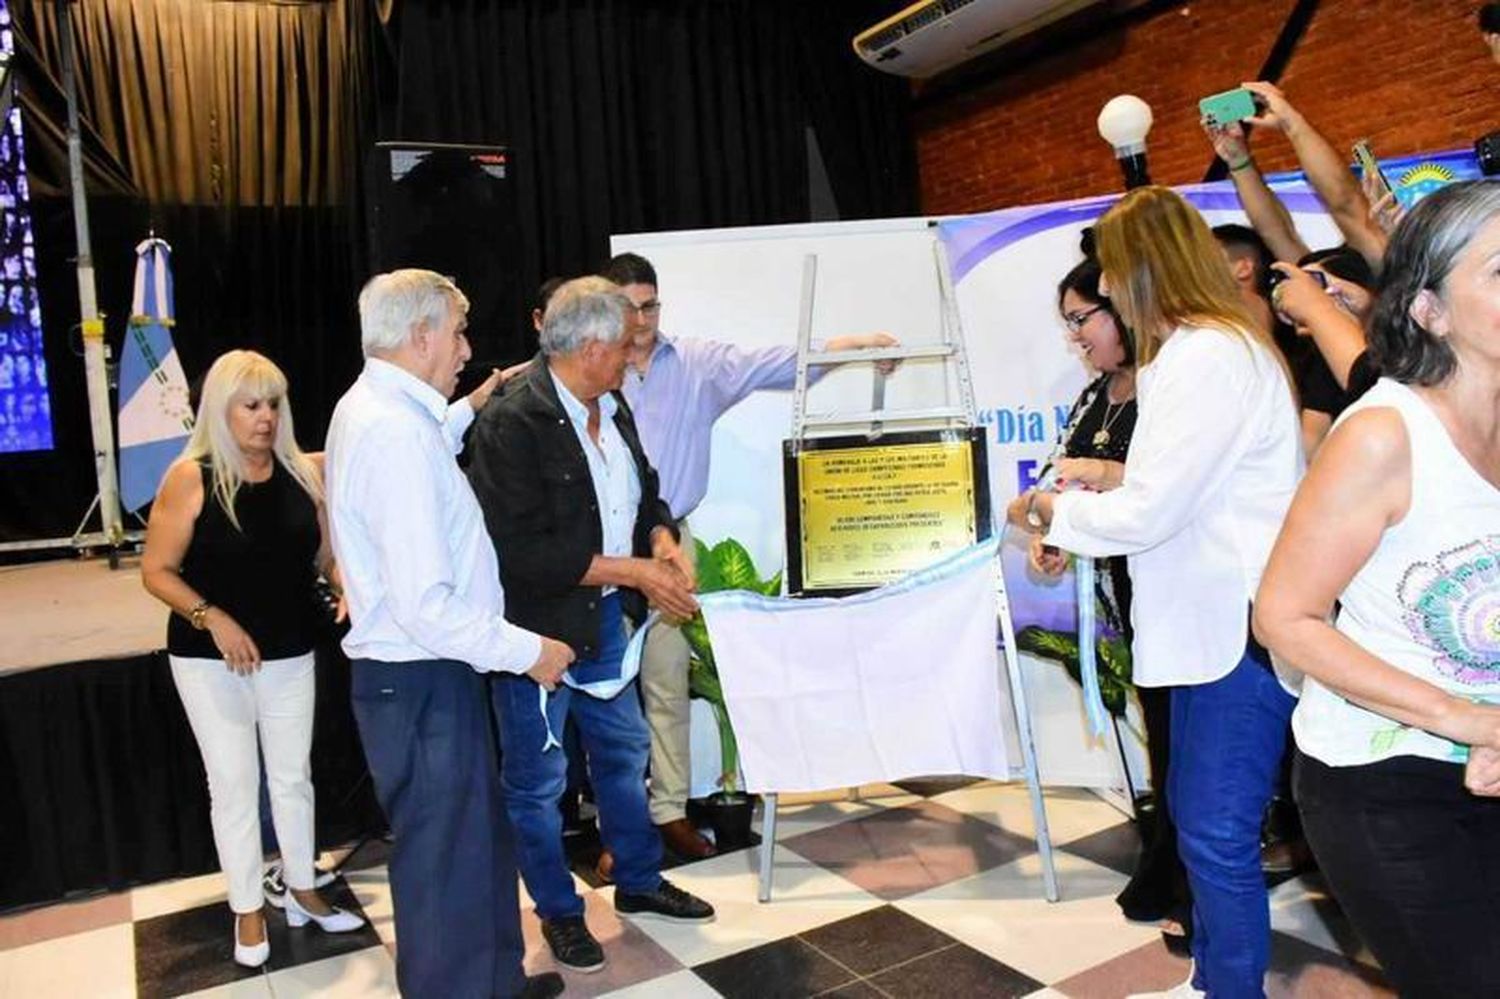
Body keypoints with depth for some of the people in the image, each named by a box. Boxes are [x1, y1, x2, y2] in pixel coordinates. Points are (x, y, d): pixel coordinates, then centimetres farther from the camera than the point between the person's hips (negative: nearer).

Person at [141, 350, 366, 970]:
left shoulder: (305, 473, -3)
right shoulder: (190, 478, -11)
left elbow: (327, 556, 3)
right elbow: (156, 572, -9)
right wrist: (212, 618, -21)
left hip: (290, 654, 3)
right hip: (210, 659, -3)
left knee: (293, 777, 15)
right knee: (233, 785, 8)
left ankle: (302, 892, 32)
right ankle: (248, 911, 24)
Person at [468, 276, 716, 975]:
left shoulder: (610, 406, 2)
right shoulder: (513, 423, -23)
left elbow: (644, 491, 15)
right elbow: (522, 551, -26)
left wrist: (664, 543, -6)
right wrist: (635, 570, -22)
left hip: (604, 618, 8)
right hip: (538, 627, -8)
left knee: (624, 752, 21)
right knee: (537, 781, 10)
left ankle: (639, 882, 42)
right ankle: (558, 911, 32)